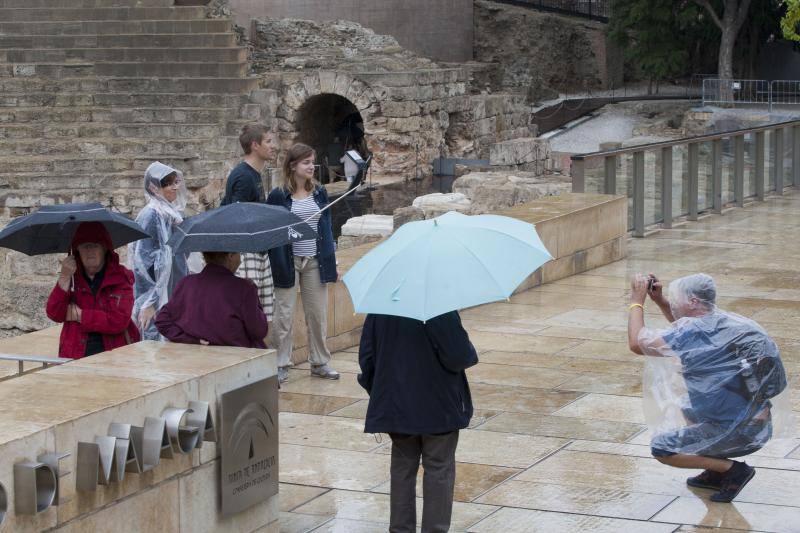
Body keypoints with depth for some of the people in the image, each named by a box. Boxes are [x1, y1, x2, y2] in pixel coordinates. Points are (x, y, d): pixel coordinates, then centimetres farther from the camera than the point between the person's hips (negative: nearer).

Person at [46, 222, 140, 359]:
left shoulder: (121, 277, 5)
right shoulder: (73, 277, 13)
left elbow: (119, 321, -7)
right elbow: (54, 314, 0)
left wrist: (79, 315, -3)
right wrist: (64, 278, -9)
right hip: (76, 355, 2)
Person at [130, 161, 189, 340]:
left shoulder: (175, 213, 11)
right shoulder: (150, 216, -14)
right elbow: (141, 262, -17)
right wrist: (148, 303, -19)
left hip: (175, 296, 8)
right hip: (156, 299, -8)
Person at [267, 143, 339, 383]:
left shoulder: (320, 193, 8)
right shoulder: (278, 196, -5)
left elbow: (327, 228, 12)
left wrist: (331, 263, 8)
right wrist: (278, 264, -11)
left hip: (315, 262, 4)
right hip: (289, 261, -4)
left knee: (318, 313, 9)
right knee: (284, 314, 1)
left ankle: (320, 362, 20)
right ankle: (281, 365, 10)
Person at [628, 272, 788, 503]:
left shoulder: (697, 331, -20)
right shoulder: (719, 322, 7)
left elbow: (638, 343, -18)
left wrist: (637, 301, -5)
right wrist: (659, 300, 19)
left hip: (737, 432, -9)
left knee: (661, 446, -1)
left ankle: (733, 469, -2)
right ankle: (717, 472, 22)